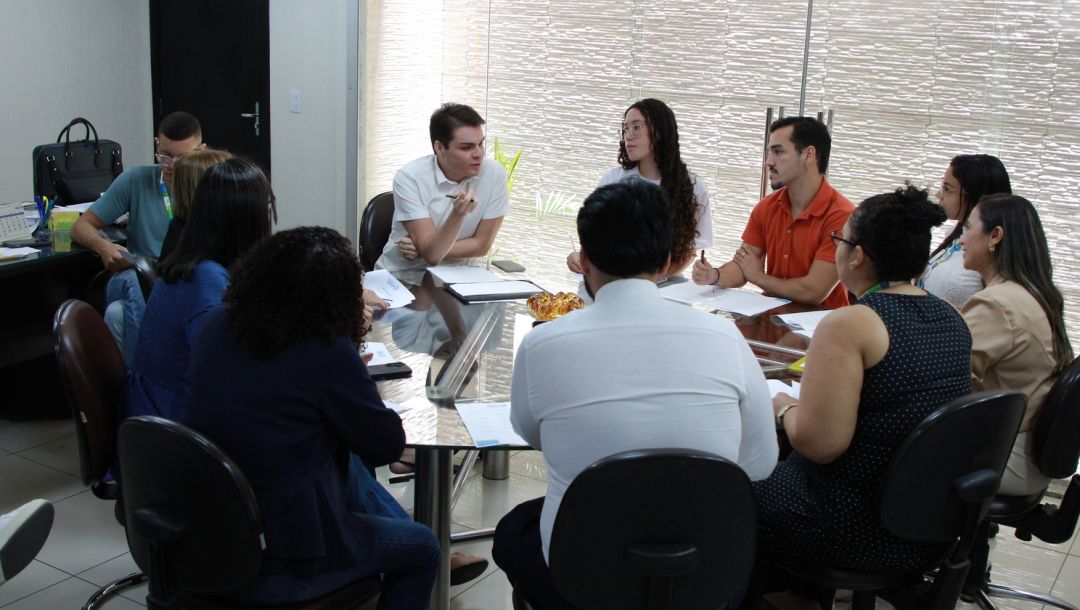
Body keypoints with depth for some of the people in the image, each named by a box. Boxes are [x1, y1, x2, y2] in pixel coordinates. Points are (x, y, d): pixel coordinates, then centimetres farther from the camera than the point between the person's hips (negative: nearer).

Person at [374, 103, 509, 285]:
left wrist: (423, 249, -12)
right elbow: (431, 253, -20)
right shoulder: (409, 177, -16)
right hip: (402, 278, 0)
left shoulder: (494, 173, -10)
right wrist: (458, 214, -34)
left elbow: (481, 245, -5)